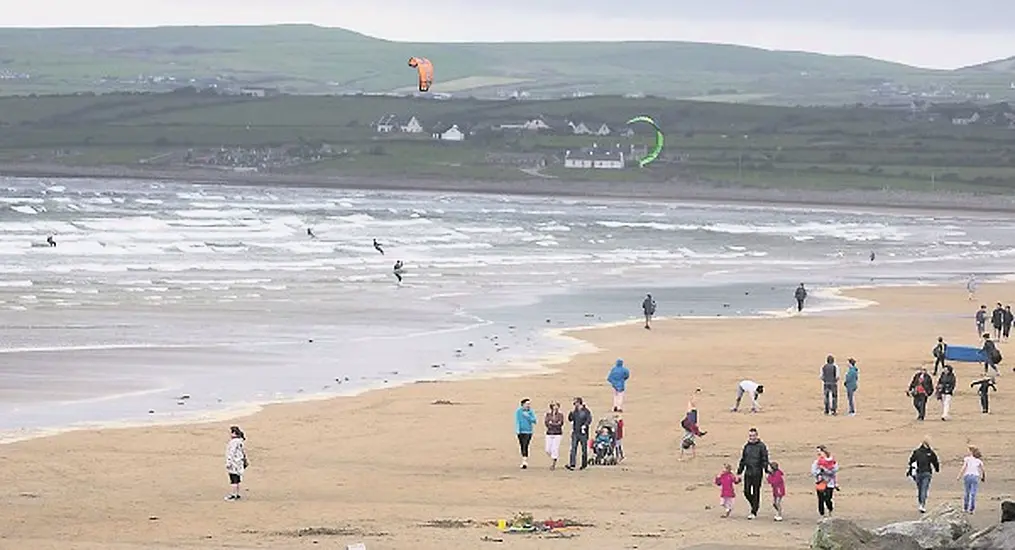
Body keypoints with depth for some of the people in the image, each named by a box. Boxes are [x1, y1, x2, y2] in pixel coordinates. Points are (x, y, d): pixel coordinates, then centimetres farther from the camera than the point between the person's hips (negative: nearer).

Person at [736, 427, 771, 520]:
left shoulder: (761, 446, -4)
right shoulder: (747, 446, 12)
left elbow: (765, 460, -6)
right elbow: (743, 460, 19)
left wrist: (766, 470, -15)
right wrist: (739, 471, 17)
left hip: (757, 473, -5)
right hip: (748, 472, 5)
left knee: (756, 493, -1)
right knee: (746, 492, 4)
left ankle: (754, 512, 5)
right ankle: (755, 505, 27)